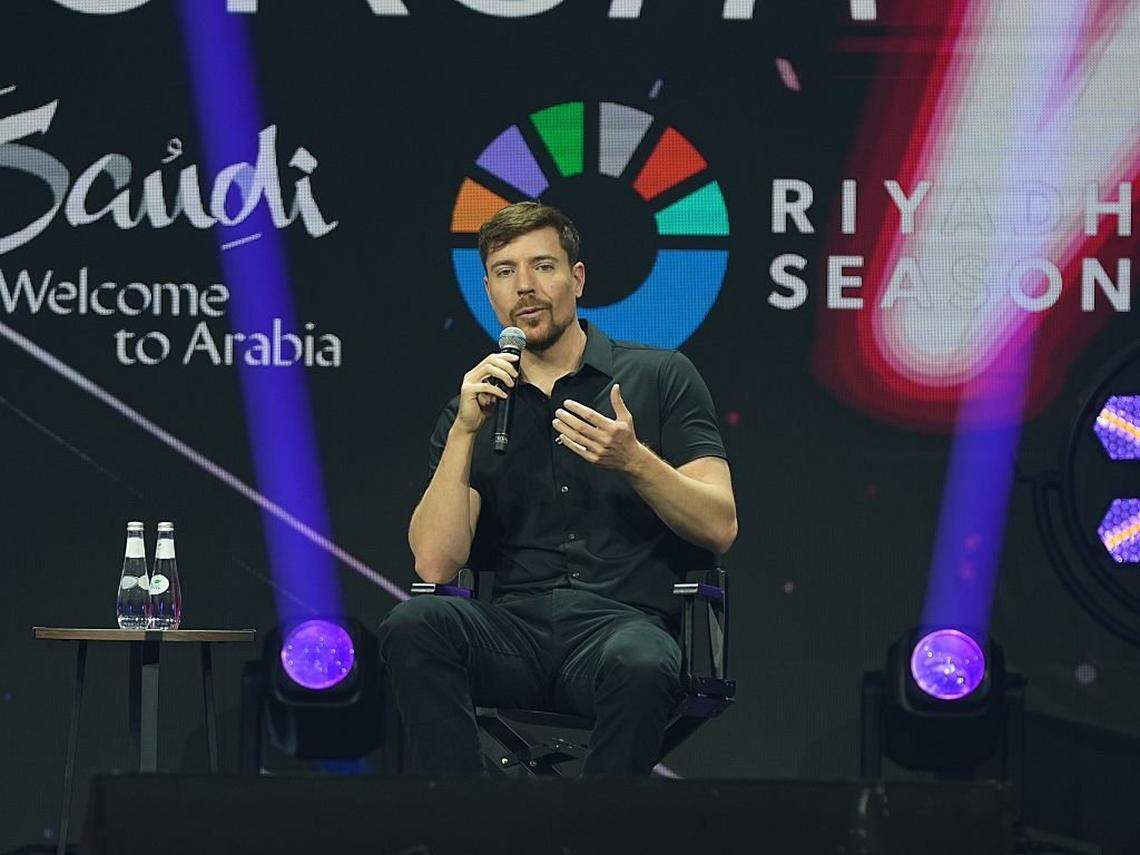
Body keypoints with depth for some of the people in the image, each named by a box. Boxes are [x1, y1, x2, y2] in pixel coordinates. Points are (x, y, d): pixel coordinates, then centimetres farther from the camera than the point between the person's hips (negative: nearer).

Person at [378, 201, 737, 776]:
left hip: (624, 619, -2)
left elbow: (719, 528, 3)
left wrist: (633, 460, -14)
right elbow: (435, 565, 5)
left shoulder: (658, 377, 12)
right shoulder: (474, 407, 18)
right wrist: (464, 433, -3)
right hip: (514, 623, 2)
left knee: (639, 665, -39)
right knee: (415, 623, -30)